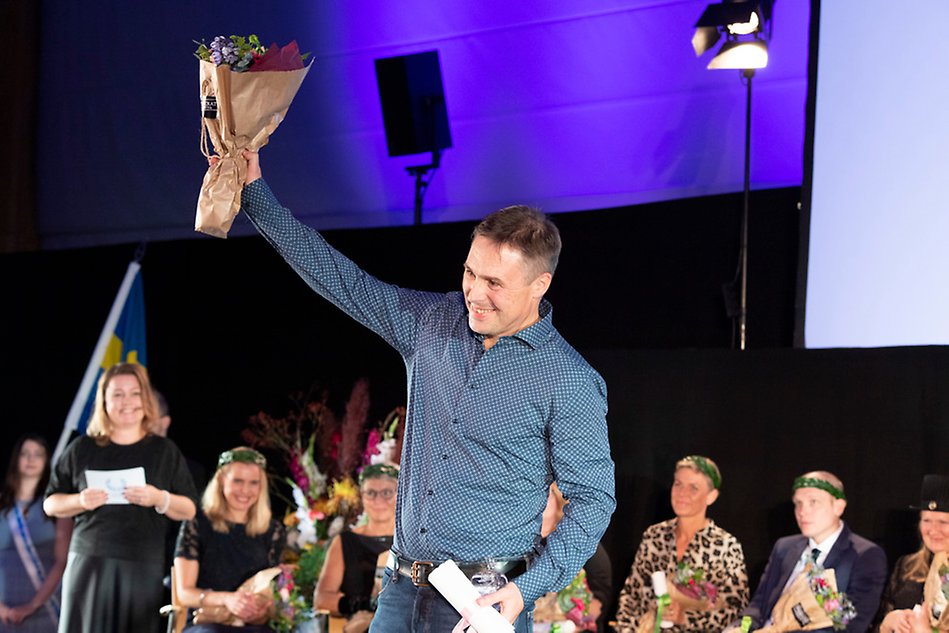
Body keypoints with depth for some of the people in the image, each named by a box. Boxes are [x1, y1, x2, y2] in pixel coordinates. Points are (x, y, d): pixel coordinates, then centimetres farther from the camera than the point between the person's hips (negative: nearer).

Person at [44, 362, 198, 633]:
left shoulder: (165, 451, 9)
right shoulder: (82, 448, 8)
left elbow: (189, 510, 8)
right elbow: (51, 504, 13)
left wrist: (160, 499, -11)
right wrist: (80, 501, -8)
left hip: (144, 567, 0)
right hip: (90, 563, 0)